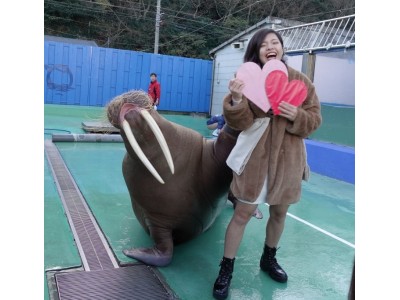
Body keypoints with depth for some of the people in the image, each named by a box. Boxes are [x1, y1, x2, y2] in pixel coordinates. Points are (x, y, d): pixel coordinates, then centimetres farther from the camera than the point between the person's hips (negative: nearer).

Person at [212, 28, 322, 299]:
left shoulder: (301, 81, 0)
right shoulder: (249, 80, -5)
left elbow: (315, 120, 2)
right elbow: (240, 123, -13)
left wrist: (296, 115, -18)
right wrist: (237, 100, -32)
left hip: (288, 158, 3)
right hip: (256, 156, -3)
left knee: (279, 212, 17)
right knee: (243, 212, 0)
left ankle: (269, 258, 41)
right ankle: (226, 269, 16)